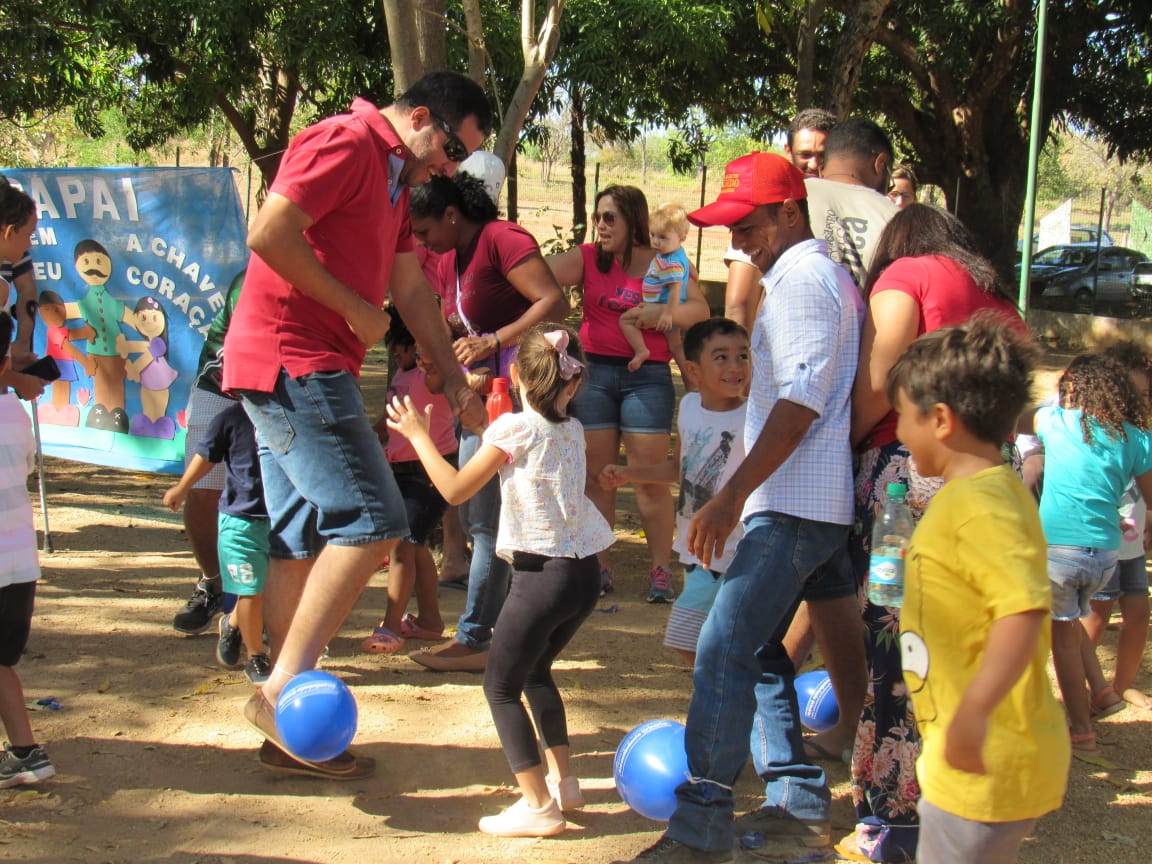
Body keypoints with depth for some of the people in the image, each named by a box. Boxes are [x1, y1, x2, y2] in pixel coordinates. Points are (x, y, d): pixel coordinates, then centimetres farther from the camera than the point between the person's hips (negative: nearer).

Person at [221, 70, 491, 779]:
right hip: (294, 361, -10)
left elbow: (410, 288, 25)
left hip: (307, 371, 10)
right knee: (371, 522, -15)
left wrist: (456, 379, 20)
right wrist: (357, 309, -13)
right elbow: (270, 234, -21)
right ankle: (285, 688, -11)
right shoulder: (347, 142, -9)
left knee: (305, 544, 10)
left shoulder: (395, 176, 23)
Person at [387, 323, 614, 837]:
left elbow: (455, 489, -6)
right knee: (536, 671, 26)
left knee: (501, 686, 4)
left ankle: (539, 805, -1)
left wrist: (418, 435, 4)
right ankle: (563, 781, 29)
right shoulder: (572, 430, 10)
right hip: (585, 572, 8)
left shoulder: (514, 428, -9)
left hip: (542, 574, -7)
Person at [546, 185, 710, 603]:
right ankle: (598, 566, 14)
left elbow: (700, 310, -4)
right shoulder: (587, 258, 5)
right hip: (594, 371, 2)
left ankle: (661, 570, 7)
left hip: (647, 376, -1)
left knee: (649, 480, -2)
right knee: (596, 476, 4)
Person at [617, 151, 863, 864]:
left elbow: (800, 400, -20)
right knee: (757, 650, 14)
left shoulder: (802, 279, -11)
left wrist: (732, 495, -22)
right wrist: (742, 496, 25)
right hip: (798, 503, 11)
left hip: (794, 507, -11)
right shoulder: (819, 276, 21)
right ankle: (799, 805, 19)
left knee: (724, 652, -13)